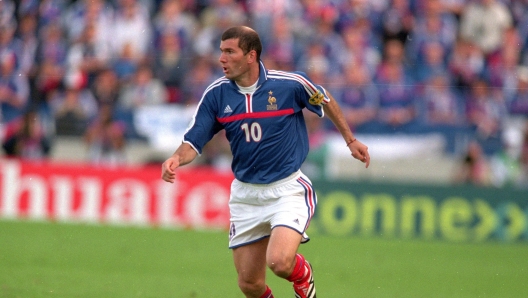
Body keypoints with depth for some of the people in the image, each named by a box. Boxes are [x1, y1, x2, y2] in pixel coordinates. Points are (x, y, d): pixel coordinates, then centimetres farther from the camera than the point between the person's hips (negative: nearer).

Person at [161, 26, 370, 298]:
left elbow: (325, 101, 6)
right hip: (246, 193, 4)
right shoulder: (216, 95, -6)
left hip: (288, 190, -3)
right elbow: (193, 142, -4)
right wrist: (176, 159, -26)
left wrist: (350, 140, 15)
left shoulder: (290, 85, -14)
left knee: (279, 262, -25)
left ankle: (303, 275, 12)